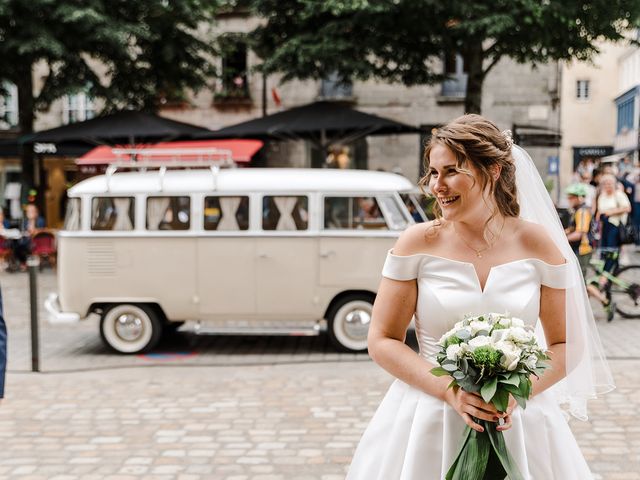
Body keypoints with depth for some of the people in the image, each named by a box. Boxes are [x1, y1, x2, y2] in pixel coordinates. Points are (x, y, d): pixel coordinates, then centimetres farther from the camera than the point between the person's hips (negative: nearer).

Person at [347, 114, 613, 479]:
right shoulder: (418, 243, -7)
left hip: (518, 423, 1)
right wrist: (450, 391, -16)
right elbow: (382, 341, -5)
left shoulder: (537, 243, -4)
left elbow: (568, 344, 1)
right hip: (428, 419, -1)